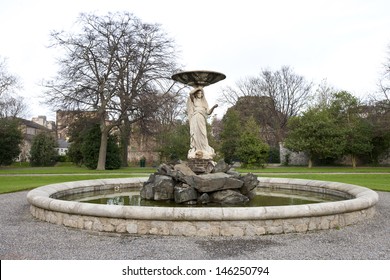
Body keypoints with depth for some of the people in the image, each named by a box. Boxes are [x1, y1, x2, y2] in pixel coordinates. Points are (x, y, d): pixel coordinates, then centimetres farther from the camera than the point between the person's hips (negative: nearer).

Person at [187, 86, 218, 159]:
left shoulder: (204, 103, 22)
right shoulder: (193, 100, 13)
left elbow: (208, 112, 10)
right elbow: (190, 93, -7)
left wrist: (213, 107, -7)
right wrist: (197, 88, 6)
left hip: (202, 120, 4)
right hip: (195, 119, -4)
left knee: (202, 135, -3)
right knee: (196, 134, -11)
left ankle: (204, 151, -5)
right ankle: (195, 151, -13)